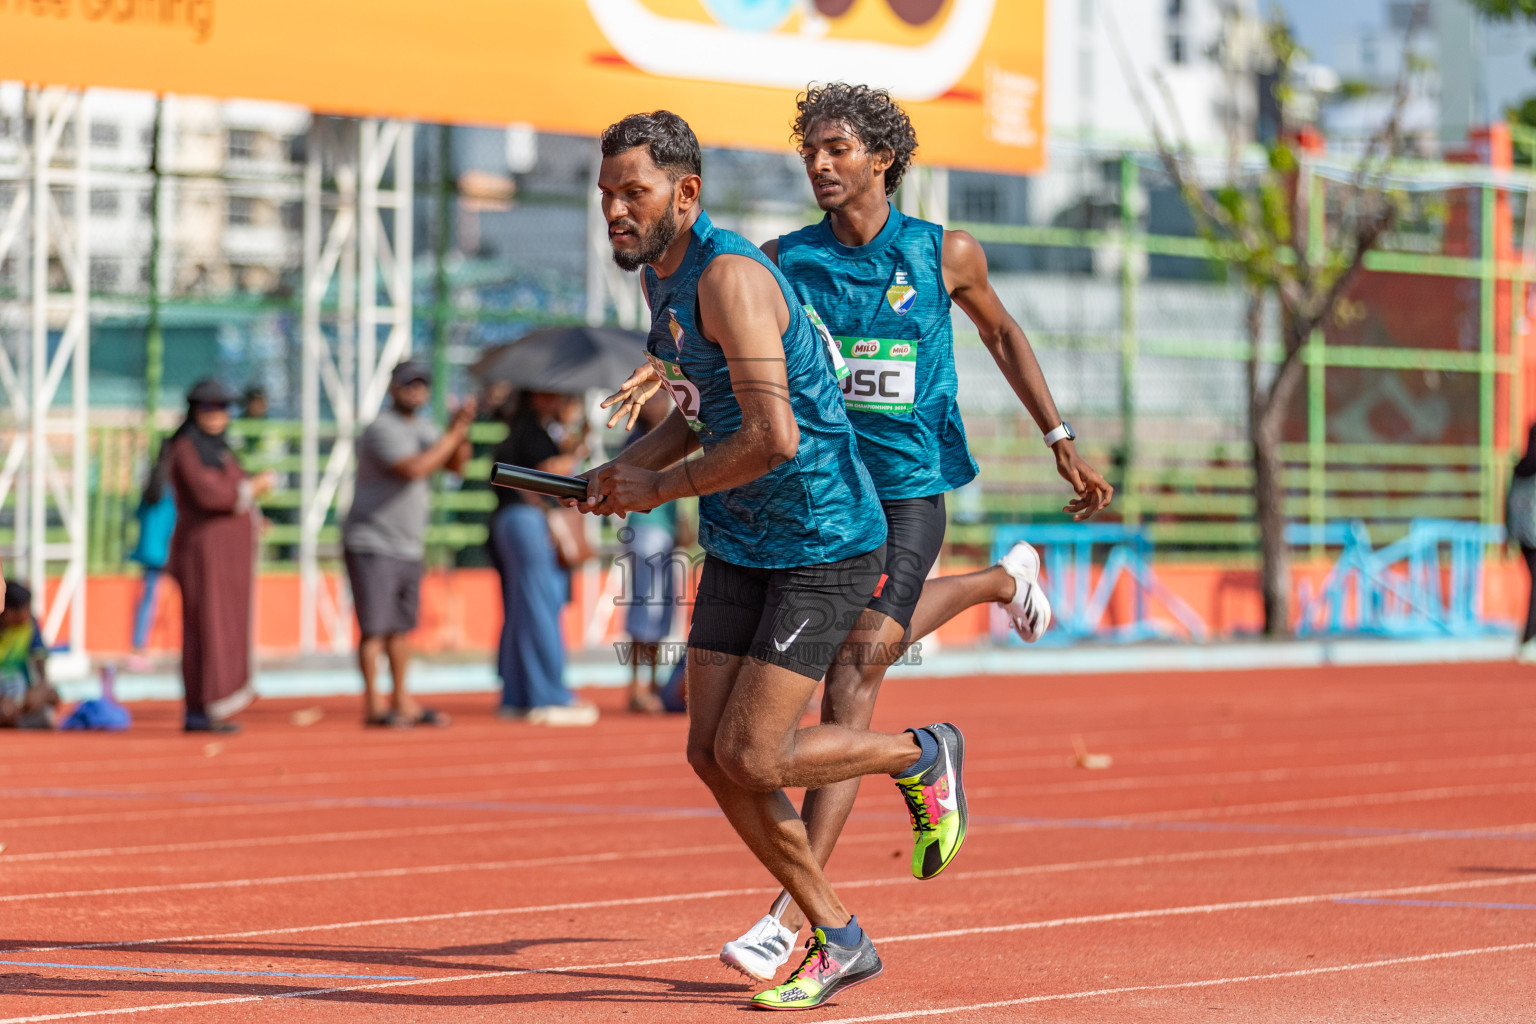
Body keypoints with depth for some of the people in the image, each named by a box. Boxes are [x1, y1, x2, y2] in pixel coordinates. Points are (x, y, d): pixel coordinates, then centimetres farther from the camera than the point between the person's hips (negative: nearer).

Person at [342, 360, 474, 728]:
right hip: (372, 544, -8)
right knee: (375, 627, -8)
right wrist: (452, 434, -21)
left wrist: (461, 432, -6)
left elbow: (455, 464, 12)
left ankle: (402, 701, 19)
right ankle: (373, 705, -6)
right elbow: (414, 468, -27)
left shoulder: (422, 426, 14)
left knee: (402, 627, 13)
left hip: (409, 546, 9)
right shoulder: (383, 429, -14)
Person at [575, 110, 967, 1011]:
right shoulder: (663, 274, 7)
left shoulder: (731, 277, -23)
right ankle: (839, 940, 15)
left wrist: (660, 488, -17)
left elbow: (773, 438, -30)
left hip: (825, 546, -9)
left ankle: (924, 756, 14)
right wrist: (624, 465, 3)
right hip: (738, 546, 9)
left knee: (752, 759, -13)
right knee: (712, 754, 2)